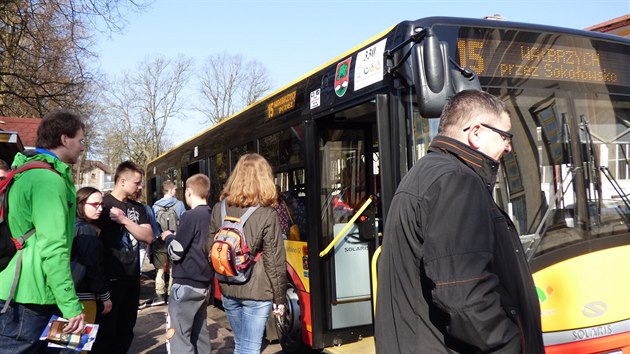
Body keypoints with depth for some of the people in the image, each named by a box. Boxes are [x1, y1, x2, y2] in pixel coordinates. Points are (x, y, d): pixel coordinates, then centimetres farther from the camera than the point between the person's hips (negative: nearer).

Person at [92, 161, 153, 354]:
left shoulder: (138, 208, 11)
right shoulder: (104, 204, -8)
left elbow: (148, 237, -1)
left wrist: (124, 220, -15)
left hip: (132, 278, 6)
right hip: (110, 279, -6)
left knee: (126, 330, 16)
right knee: (105, 330, 4)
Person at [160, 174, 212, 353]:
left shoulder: (190, 216, -17)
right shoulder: (212, 216, 6)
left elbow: (176, 252, -16)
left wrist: (168, 237, 3)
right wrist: (177, 236, 17)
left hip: (186, 284, -8)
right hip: (204, 283, 8)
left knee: (179, 335, -2)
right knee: (199, 332, 16)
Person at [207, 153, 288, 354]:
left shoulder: (219, 209, 0)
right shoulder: (267, 214, -14)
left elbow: (210, 250, 7)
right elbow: (274, 262, -12)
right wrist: (280, 298, -3)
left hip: (228, 290, 5)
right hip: (257, 292, -5)